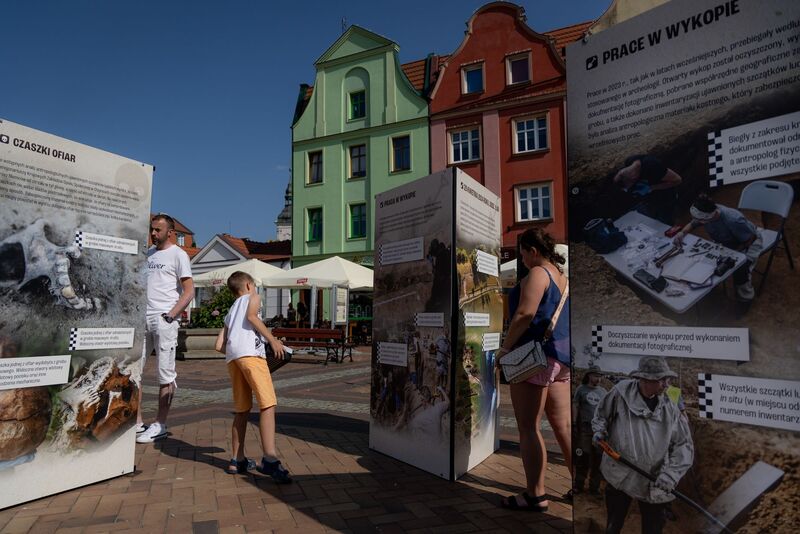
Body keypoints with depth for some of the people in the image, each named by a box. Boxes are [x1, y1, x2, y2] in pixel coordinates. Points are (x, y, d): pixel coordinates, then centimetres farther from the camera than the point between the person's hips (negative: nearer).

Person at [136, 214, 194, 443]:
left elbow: (189, 291, -7)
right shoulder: (147, 253, 18)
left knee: (165, 375, 1)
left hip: (164, 320, -7)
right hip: (142, 318, 7)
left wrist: (170, 315, -15)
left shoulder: (178, 254, -1)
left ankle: (160, 425, 10)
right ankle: (137, 423, 14)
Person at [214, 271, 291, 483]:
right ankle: (270, 459, -26)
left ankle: (238, 460, 20)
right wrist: (273, 340, -5)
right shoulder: (252, 297, 20)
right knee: (268, 404, -15)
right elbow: (251, 316, -5)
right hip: (250, 352, -7)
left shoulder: (230, 311, 35)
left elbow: (219, 345, 24)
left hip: (231, 355, 7)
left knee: (242, 410, 16)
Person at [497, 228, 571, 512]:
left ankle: (535, 495, 3)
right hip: (561, 357, 9)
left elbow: (525, 314, -22)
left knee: (529, 427, -2)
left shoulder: (538, 274, -10)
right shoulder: (562, 277, 17)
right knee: (563, 426, 13)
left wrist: (505, 348, -15)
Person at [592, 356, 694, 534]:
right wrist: (600, 430, -9)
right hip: (619, 476, -1)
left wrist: (671, 474, -17)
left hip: (655, 484, 1)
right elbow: (601, 414, 7)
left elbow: (684, 445, -6)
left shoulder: (670, 409, -8)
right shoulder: (621, 392, -12)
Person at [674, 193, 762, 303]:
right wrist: (682, 232, -23)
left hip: (750, 242, -6)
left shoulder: (733, 220, -42)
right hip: (726, 242, 6)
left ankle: (745, 297, -2)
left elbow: (751, 238, -27)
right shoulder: (704, 214, -25)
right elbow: (692, 224, -3)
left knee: (740, 268, -29)